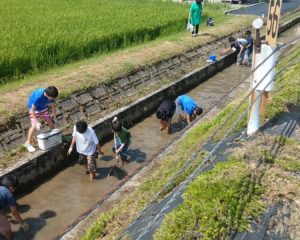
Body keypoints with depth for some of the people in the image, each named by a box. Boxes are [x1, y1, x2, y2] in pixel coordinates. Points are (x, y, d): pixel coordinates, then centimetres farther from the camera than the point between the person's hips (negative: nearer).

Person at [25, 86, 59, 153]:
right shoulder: (38, 96, -41)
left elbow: (53, 106, -6)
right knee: (34, 126, -14)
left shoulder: (51, 95, -25)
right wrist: (36, 122, -34)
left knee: (50, 122, 9)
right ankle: (28, 143, 1)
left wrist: (55, 118, -4)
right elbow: (32, 110, -32)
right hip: (34, 108, -5)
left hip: (43, 107, 6)